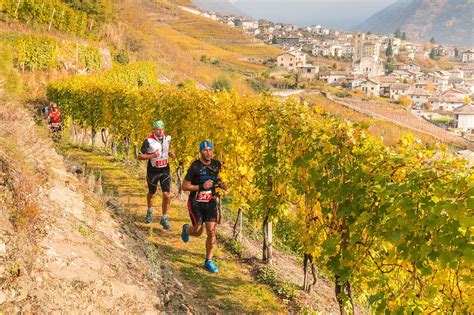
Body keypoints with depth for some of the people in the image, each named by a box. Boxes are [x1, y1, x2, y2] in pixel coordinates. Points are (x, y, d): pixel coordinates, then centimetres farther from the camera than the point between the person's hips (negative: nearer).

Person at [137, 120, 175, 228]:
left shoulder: (167, 138, -3)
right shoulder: (149, 141, -16)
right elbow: (140, 156, -12)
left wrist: (170, 154, -4)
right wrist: (152, 156, -27)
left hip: (165, 170, 2)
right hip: (153, 171, -2)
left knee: (167, 195, -9)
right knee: (151, 193, 18)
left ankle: (164, 218, 7)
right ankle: (150, 212, 47)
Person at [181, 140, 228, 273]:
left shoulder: (216, 164, -1)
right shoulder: (195, 167, -17)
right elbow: (185, 186, -13)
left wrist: (220, 183, -2)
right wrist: (202, 186, -24)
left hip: (210, 202, 4)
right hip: (196, 203, -4)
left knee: (212, 232, -4)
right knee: (198, 231, 3)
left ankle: (208, 261, 9)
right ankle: (186, 229, 41)